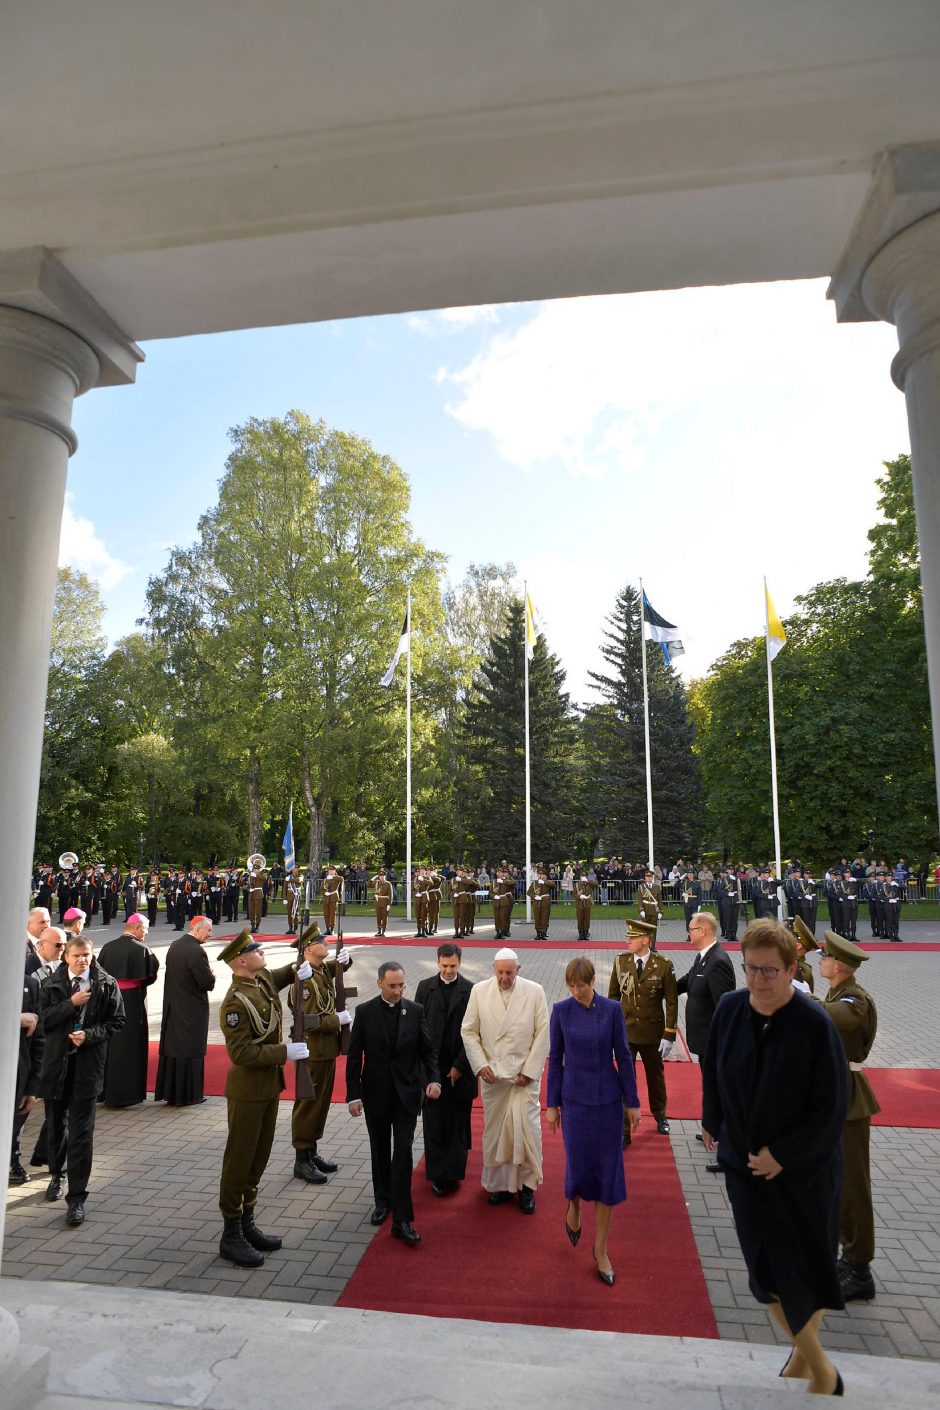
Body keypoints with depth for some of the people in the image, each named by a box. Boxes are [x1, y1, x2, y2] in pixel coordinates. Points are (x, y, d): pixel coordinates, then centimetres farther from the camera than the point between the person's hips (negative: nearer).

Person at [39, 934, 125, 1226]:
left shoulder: (106, 985, -4)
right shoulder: (51, 984, 1)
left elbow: (116, 1021, -1)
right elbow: (45, 1020, -6)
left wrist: (90, 1034, -15)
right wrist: (72, 1003, -18)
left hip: (88, 1065, -2)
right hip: (56, 1063, 3)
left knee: (82, 1134, -3)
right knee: (55, 1126, 20)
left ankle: (76, 1198, 6)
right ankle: (56, 1174, 46)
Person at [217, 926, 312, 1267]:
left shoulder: (264, 978, 0)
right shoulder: (236, 1002, -25)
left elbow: (278, 977, 25)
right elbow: (241, 1053, -26)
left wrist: (298, 969, 4)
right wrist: (284, 1053, -25)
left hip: (270, 1085, 9)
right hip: (247, 1090, -9)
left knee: (259, 1156, 18)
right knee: (240, 1159, 5)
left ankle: (247, 1224, 31)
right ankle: (231, 1236, 19)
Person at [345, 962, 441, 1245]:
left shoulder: (415, 1011, -5)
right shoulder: (364, 1012, -7)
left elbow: (427, 1049, 1)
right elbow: (354, 1057, -4)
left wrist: (433, 1079, -14)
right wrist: (353, 1095, -6)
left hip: (406, 1093, 0)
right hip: (375, 1093, 1)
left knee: (403, 1153, -5)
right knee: (380, 1150, 16)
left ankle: (402, 1220, 1)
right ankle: (383, 1200, 36)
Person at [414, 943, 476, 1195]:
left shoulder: (470, 991, -4)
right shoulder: (425, 987, 1)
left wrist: (460, 1065, -7)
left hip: (459, 1069, -1)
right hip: (431, 1066, 1)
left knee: (458, 1122, 7)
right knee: (434, 1122, 4)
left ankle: (454, 1172, 23)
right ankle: (438, 1176, 16)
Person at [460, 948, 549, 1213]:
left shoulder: (534, 991, -6)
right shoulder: (479, 991, -3)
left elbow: (543, 1033, -4)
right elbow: (469, 1031, 3)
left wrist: (530, 1071, -7)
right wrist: (481, 1065, -5)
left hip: (524, 1074, -1)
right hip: (492, 1074, 1)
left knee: (526, 1129, -2)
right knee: (494, 1130, 8)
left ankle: (526, 1186, 17)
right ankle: (498, 1183, 27)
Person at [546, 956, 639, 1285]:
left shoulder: (612, 1010, -8)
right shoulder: (561, 1011, -6)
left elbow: (623, 1057, -2)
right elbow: (555, 1059, 0)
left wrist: (632, 1102, 0)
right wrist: (552, 1104, 2)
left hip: (608, 1100, 0)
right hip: (574, 1100, 0)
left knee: (607, 1171, 5)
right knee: (578, 1167, 3)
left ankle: (600, 1248, 21)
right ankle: (574, 1208, 40)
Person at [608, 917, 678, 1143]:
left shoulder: (664, 965, -14)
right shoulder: (621, 961, -7)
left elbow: (672, 1002, -8)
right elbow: (613, 995, 4)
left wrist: (669, 1035, -9)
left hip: (652, 1033, -1)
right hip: (625, 1031, 1)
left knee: (655, 1076, 20)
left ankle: (660, 1116, 45)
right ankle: (624, 1131, 12)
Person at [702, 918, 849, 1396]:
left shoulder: (814, 1024, -23)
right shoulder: (729, 1009, -11)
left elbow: (832, 1105, -17)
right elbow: (712, 1072, 5)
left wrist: (783, 1154, -15)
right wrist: (712, 1123, 13)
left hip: (804, 1169, -3)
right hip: (745, 1163, 4)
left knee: (803, 1271, 11)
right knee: (765, 1269, 12)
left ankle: (814, 1363, 39)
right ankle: (814, 1361, 37)